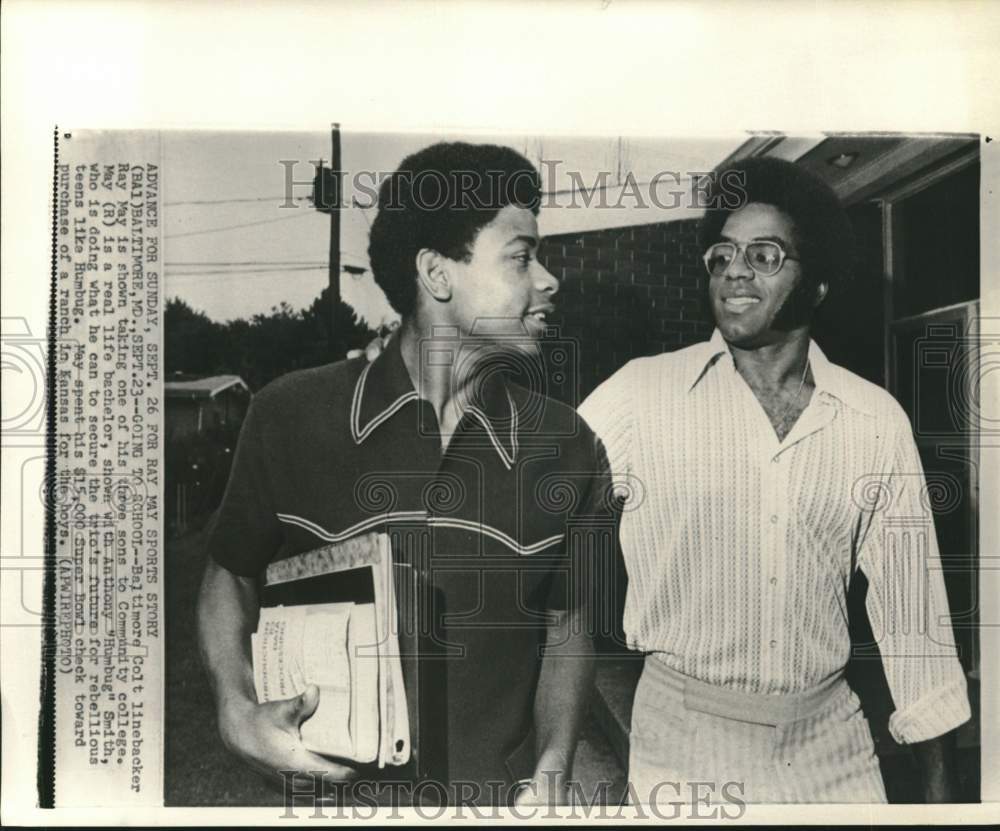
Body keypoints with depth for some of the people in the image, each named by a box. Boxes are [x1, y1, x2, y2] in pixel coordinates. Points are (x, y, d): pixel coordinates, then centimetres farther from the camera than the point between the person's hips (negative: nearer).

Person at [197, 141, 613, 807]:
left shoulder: (567, 447, -9)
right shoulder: (291, 418, -12)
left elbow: (567, 624, 2)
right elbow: (231, 577, 2)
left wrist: (550, 777, -9)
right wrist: (238, 710, -13)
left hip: (496, 794, 1)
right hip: (327, 783, 0)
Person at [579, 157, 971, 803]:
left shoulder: (877, 420, 0)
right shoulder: (642, 392, -7)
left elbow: (908, 601, 5)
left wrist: (940, 780, 8)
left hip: (834, 749, 3)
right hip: (684, 747, -2)